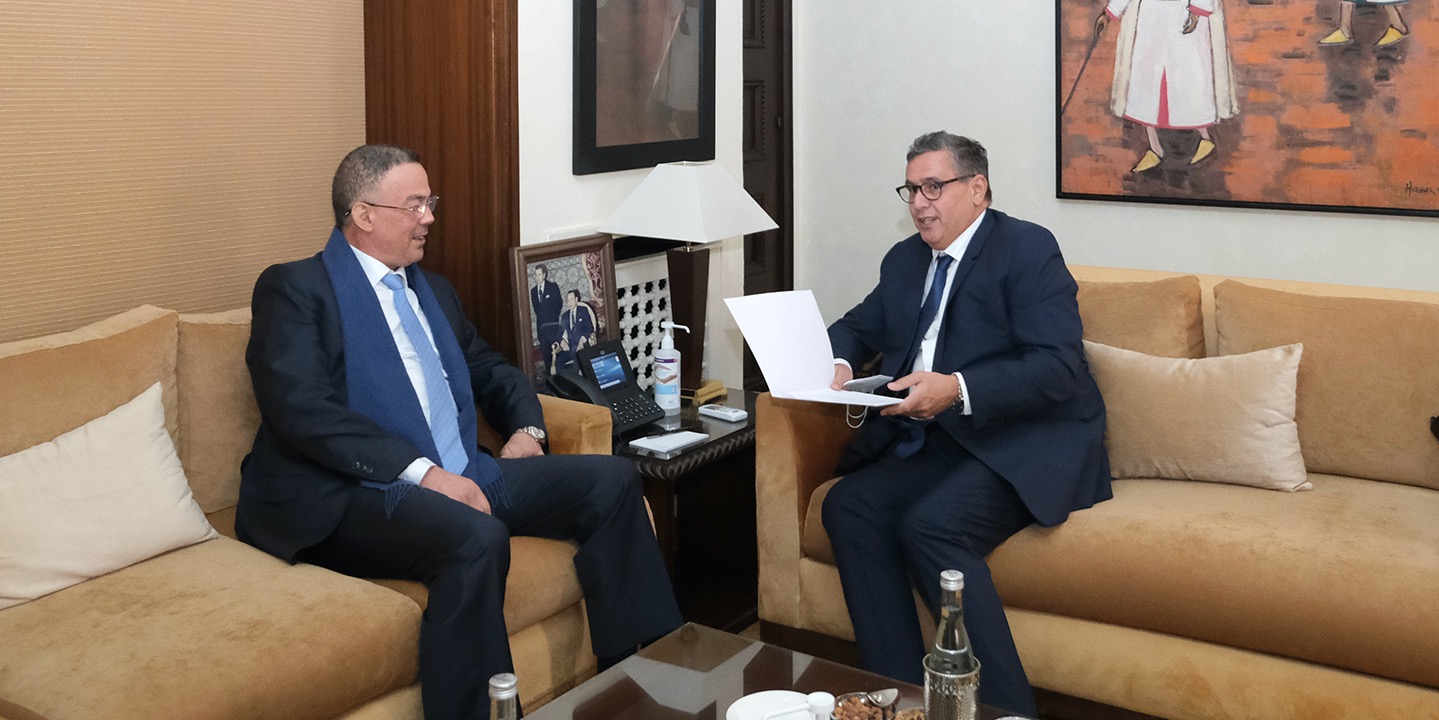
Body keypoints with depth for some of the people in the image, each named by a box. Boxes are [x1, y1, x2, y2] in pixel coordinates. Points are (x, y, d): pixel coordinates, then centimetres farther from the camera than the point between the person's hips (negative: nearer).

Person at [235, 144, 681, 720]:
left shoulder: (433, 290, 23)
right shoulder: (294, 289, -2)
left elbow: (490, 370, 32)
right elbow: (302, 410, -16)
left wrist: (526, 428, 8)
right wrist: (421, 471, -23)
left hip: (461, 478, 8)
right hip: (349, 499, -8)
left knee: (611, 479, -5)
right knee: (478, 539, -36)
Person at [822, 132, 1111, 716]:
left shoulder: (1027, 248, -6)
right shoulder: (905, 260, 17)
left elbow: (1058, 368, -16)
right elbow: (857, 328, 26)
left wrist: (958, 390, -28)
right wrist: (839, 363, 0)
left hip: (1026, 447, -7)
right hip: (939, 443, 7)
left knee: (930, 526, -30)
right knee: (848, 504, -18)